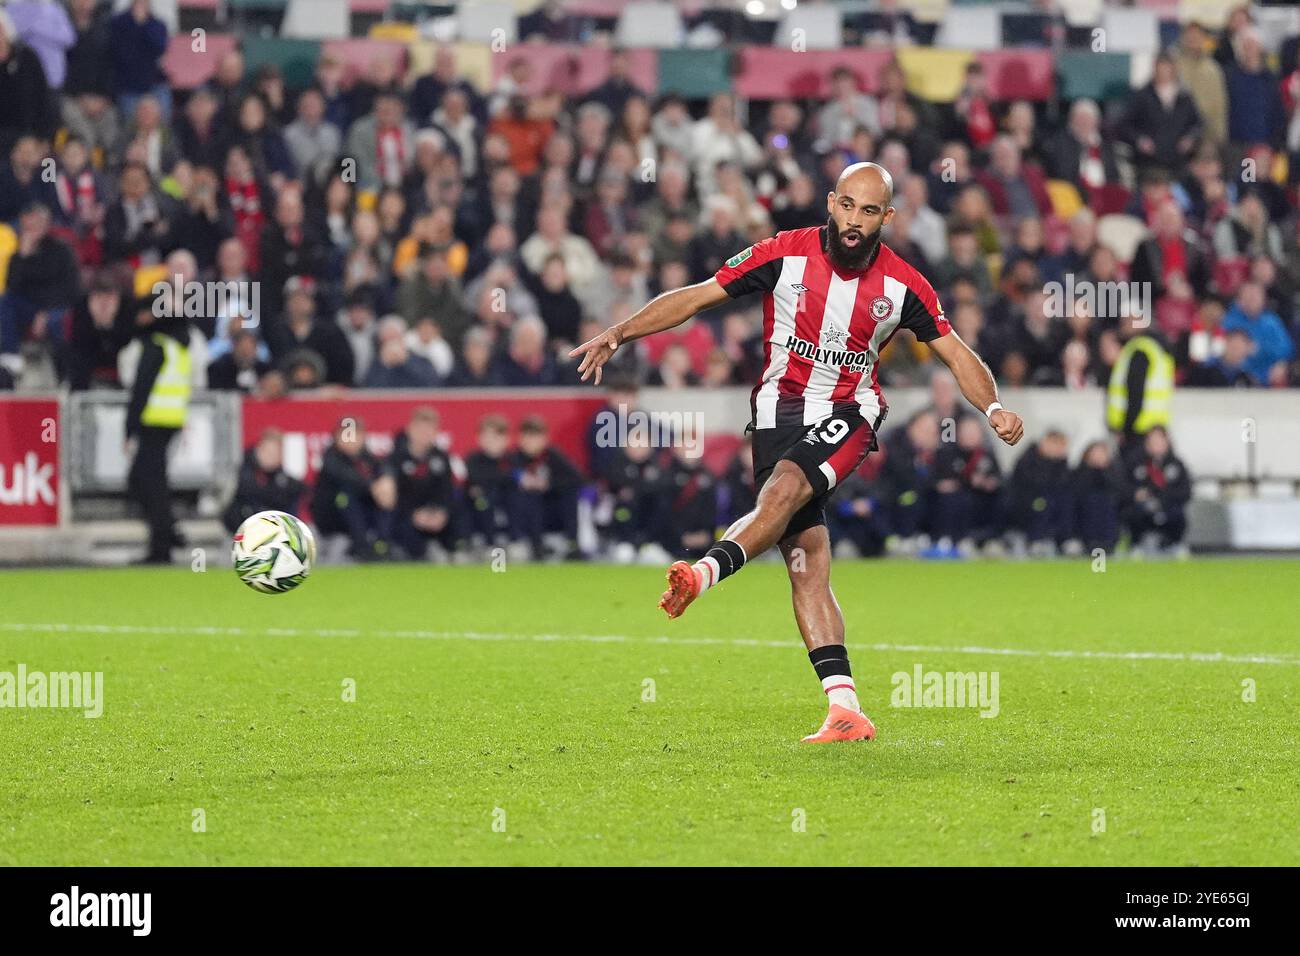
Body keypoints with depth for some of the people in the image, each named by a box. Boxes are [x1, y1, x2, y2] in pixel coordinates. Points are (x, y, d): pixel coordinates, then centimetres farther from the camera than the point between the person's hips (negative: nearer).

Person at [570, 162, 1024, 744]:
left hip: (850, 412, 0)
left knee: (786, 486, -34)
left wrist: (993, 408, -8)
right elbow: (696, 298, 0)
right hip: (781, 408, 0)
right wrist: (618, 334, -7)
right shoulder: (785, 255, -4)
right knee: (806, 559, -11)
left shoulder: (903, 286, -1)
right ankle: (845, 711, -14)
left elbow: (954, 352, 9)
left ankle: (709, 571, -50)